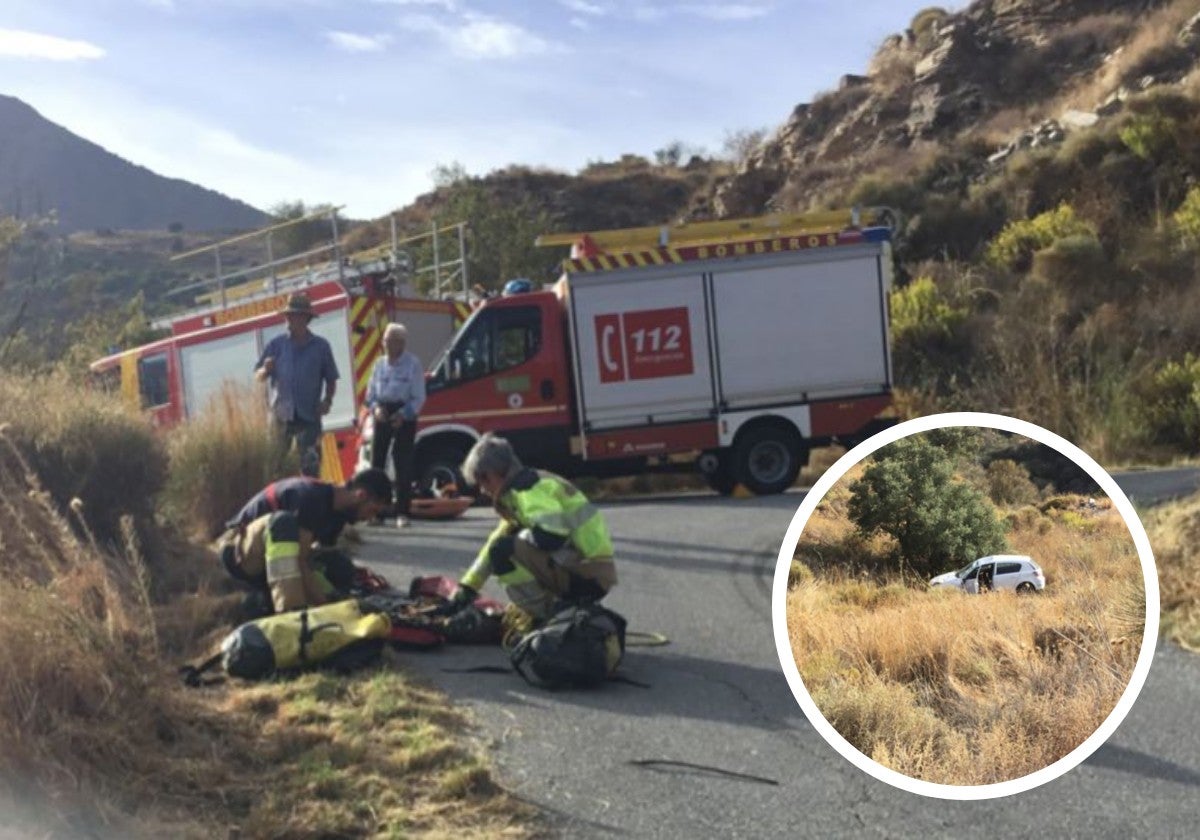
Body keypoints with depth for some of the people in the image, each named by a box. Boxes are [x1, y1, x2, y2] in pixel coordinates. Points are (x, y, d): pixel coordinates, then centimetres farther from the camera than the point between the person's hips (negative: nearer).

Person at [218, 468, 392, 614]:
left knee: (342, 569, -10)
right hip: (240, 554, -8)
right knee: (284, 522, -38)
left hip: (276, 565, 8)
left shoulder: (338, 510, 2)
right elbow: (300, 559, -31)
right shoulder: (310, 497, -26)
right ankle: (289, 610, -46)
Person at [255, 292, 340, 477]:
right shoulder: (276, 345, 5)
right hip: (280, 415, 1)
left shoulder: (321, 346, 3)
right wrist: (266, 370, -16)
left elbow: (331, 379, 9)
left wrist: (328, 400, -7)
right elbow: (258, 377, 6)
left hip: (309, 415, -1)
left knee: (310, 464, -1)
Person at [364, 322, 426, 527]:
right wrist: (375, 408, -8)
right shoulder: (379, 363, 9)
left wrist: (403, 414, -20)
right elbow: (370, 393, 12)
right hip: (383, 414, 4)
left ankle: (402, 512, -1)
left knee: (403, 464, -5)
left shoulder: (413, 364, -5)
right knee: (377, 460, 1)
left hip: (404, 415, -4)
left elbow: (419, 397, -7)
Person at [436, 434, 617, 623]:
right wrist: (465, 590, 24)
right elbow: (495, 543, 22)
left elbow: (551, 536, -28)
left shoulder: (527, 489, -13)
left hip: (588, 574, -10)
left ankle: (547, 619, -6)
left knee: (504, 551, -18)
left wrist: (518, 537, -8)